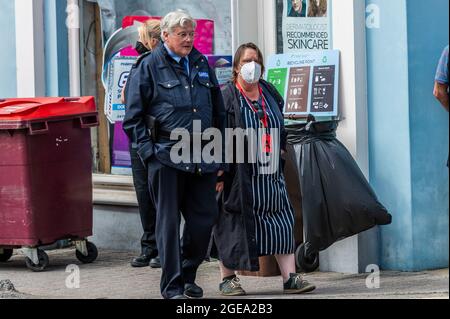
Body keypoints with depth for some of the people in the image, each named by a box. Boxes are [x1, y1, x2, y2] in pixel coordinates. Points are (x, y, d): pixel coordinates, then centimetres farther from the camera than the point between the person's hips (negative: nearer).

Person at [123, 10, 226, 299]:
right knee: (169, 222, 0)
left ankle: (188, 275, 24)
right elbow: (133, 117, 0)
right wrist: (149, 151, -9)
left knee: (205, 218, 4)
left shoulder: (202, 65, 15)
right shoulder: (149, 68, 0)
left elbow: (219, 112, 19)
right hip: (167, 157, -4)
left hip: (203, 157, 4)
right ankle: (172, 286, 7)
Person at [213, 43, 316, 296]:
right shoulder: (227, 97, -5)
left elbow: (280, 127, 25)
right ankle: (228, 278, 11)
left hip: (270, 173, 5)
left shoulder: (270, 93, 12)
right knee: (234, 223, 1)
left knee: (282, 222, -1)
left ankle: (290, 277, -1)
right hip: (240, 173, -5)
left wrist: (281, 149, 13)